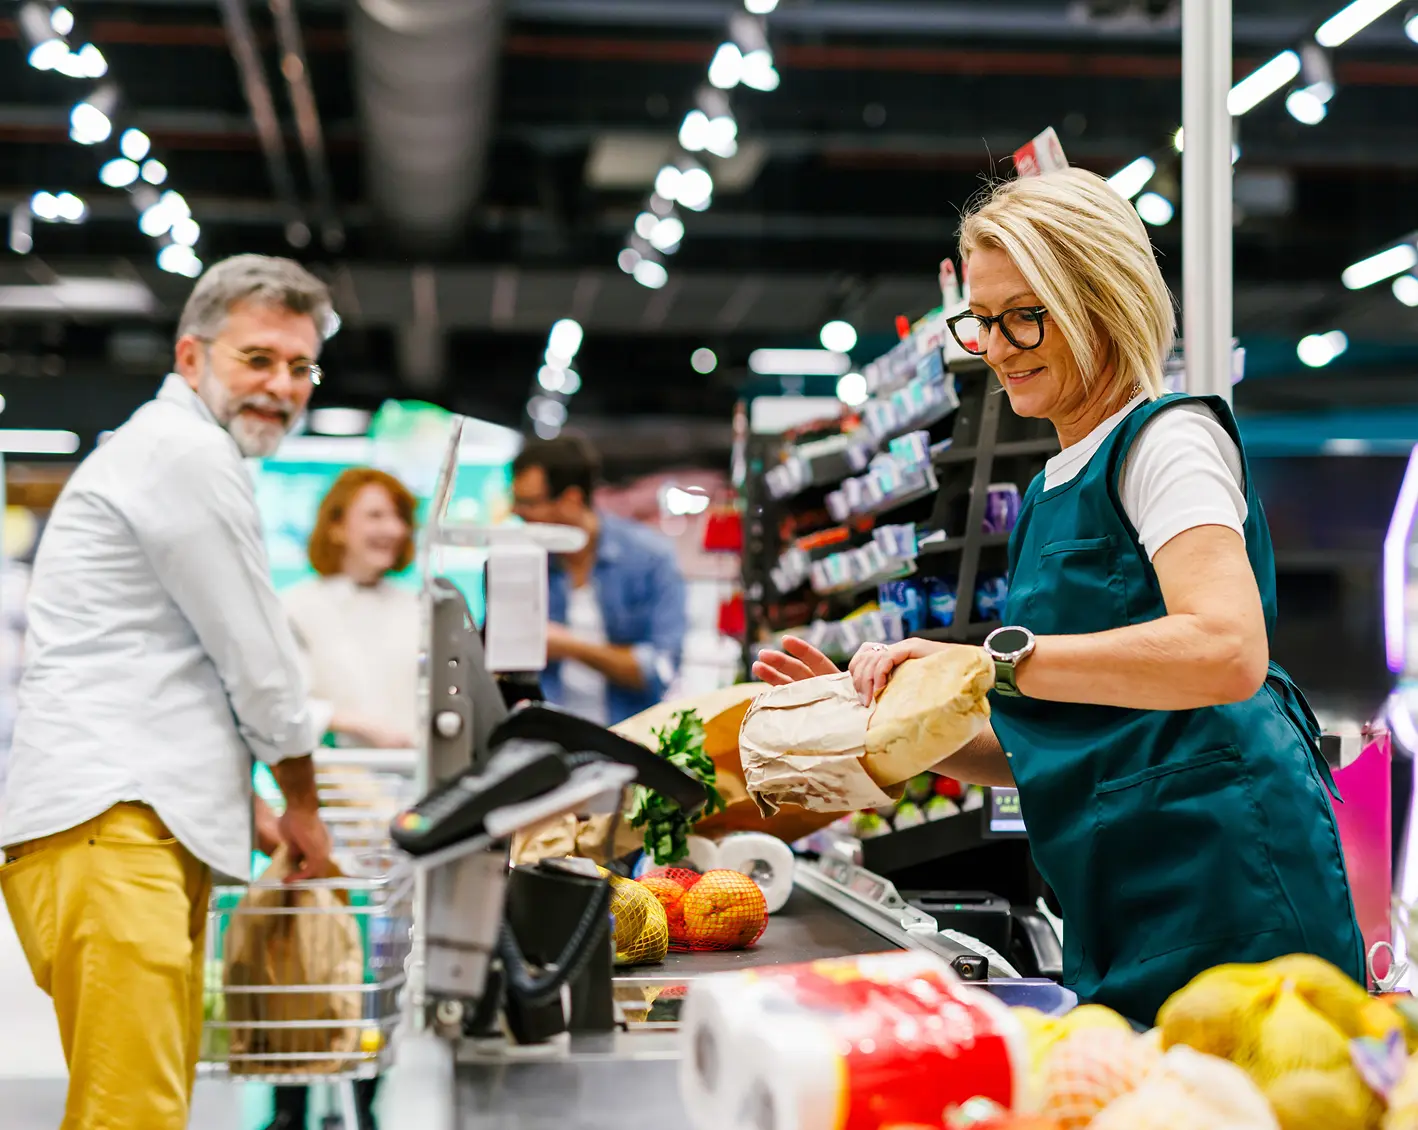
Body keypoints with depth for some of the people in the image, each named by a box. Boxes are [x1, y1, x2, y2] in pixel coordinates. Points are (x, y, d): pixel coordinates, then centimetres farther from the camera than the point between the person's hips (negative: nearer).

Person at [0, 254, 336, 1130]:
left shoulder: (186, 454, 28)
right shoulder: (186, 450, -5)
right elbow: (258, 664, -4)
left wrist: (252, 818, 34)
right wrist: (304, 810, 11)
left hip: (154, 826, 11)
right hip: (107, 823, -11)